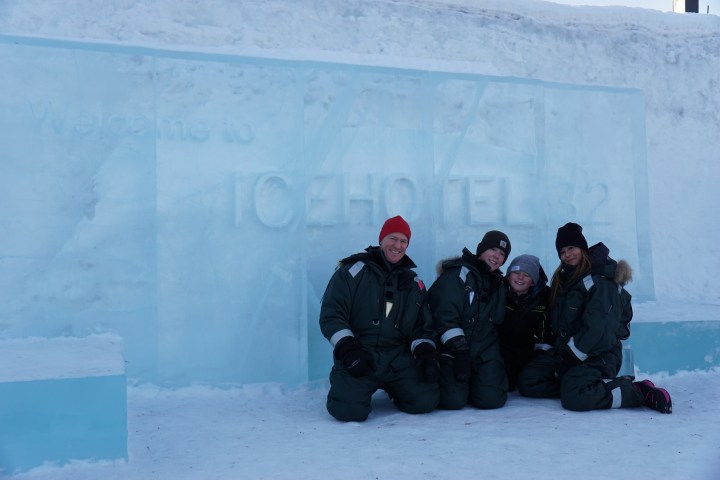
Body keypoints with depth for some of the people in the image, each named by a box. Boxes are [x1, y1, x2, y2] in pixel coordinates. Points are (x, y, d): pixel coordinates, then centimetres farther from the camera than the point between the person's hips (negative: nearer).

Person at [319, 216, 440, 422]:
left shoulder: (413, 283, 17)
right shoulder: (353, 271, 1)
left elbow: (423, 327, 19)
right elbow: (331, 315, -5)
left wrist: (426, 353, -1)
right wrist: (347, 349, -17)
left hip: (398, 358, 4)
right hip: (358, 357, -4)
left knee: (425, 401, -16)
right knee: (350, 410, -26)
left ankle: (392, 388, 17)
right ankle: (346, 384, 12)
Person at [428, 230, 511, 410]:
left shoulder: (497, 282, 16)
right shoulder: (458, 274, -8)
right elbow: (445, 315, -18)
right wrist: (459, 347, -24)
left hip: (484, 349, 6)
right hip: (452, 348, -5)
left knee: (491, 399, -14)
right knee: (454, 400, -20)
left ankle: (473, 380, 19)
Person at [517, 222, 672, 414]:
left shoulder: (599, 281, -12)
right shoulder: (563, 280, 16)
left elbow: (596, 328, -19)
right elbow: (557, 322, 19)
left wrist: (570, 355, -17)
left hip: (598, 357, -8)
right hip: (566, 353, 8)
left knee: (573, 398, -32)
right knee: (527, 382, -6)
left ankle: (639, 392, -16)